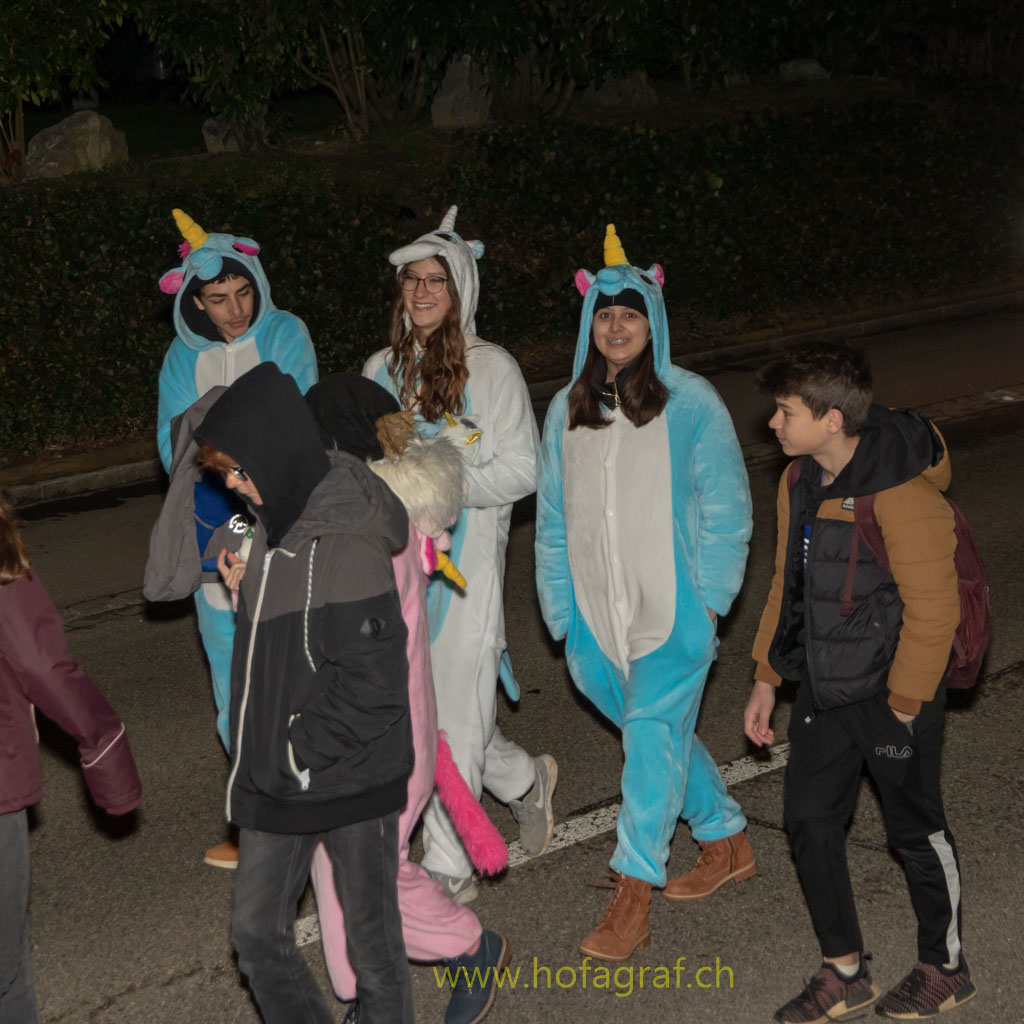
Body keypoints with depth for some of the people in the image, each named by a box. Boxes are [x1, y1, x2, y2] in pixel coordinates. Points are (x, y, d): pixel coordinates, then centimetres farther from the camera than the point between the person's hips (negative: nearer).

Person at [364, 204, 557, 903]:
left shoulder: (491, 368, -4)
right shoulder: (382, 369, 12)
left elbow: (520, 471, -8)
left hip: (465, 563, -5)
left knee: (454, 715, -3)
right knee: (422, 709, 10)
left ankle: (448, 870, 9)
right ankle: (527, 780, 37)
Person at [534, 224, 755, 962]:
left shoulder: (689, 402, -4)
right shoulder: (566, 410, 9)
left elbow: (726, 506, -2)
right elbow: (553, 515, 13)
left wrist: (709, 598, -8)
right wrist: (561, 609, 9)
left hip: (674, 605, -5)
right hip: (600, 612, 5)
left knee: (654, 735, -10)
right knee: (659, 730, 14)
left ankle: (632, 900, -7)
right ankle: (728, 842, 34)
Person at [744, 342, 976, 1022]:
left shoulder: (904, 499, -25)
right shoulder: (800, 482, 2)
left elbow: (933, 612, -21)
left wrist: (903, 705, -15)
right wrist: (767, 678, 13)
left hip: (894, 695, -7)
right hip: (826, 686, 8)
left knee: (915, 829, 9)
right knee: (810, 819, 9)